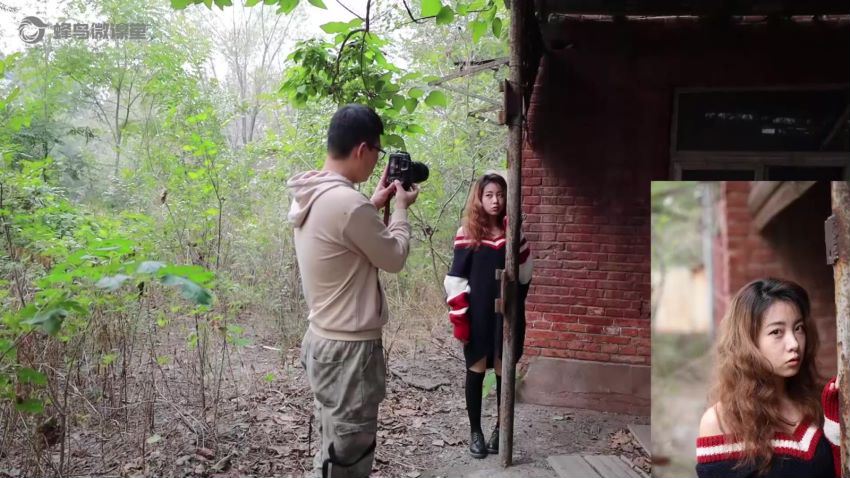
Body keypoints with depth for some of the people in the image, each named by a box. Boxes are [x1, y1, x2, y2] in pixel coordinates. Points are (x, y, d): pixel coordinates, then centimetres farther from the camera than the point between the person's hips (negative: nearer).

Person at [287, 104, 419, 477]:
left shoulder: (307, 196, 4)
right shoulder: (347, 202, -24)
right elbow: (394, 258, -11)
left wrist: (374, 204, 14)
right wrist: (400, 208, 4)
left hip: (324, 340, 9)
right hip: (349, 349, -9)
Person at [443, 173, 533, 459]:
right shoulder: (468, 233, -3)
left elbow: (524, 274, 0)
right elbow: (455, 279, -4)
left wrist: (516, 240, -13)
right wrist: (459, 318, -10)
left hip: (507, 313, 2)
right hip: (478, 314, -2)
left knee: (504, 371, 8)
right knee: (477, 370, 7)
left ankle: (500, 428, 24)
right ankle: (475, 432, 20)